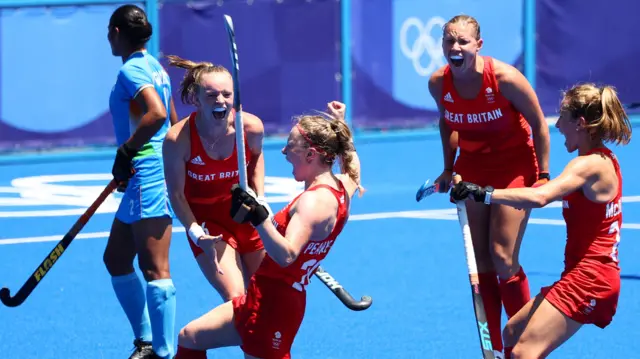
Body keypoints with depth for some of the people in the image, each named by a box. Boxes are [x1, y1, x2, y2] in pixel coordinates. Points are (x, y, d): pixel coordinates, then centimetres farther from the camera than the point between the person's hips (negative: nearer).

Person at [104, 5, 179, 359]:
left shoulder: (131, 71, -12)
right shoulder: (153, 66, 17)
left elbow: (157, 113, -29)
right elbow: (171, 121, 25)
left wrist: (126, 151, -20)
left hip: (148, 174, -11)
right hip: (145, 179, 11)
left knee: (154, 268, -11)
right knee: (116, 258, 17)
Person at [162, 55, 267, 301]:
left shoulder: (251, 128, -19)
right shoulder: (177, 139, -27)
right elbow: (176, 194, -15)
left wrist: (260, 198, -2)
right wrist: (196, 232, -26)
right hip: (206, 219, -3)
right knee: (236, 299, -17)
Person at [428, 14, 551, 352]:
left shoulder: (504, 78, -26)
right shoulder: (438, 83, -12)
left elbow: (538, 123, -14)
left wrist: (543, 176, -13)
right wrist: (449, 168, 9)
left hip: (514, 167, -5)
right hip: (472, 167, 5)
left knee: (503, 258, -11)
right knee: (480, 261, 5)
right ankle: (495, 349, 14)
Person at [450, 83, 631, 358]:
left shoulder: (590, 165, -18)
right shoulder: (603, 160, 13)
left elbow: (539, 197, -34)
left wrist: (483, 194, -33)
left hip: (587, 280, -11)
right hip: (581, 276, 11)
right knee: (512, 333, 20)